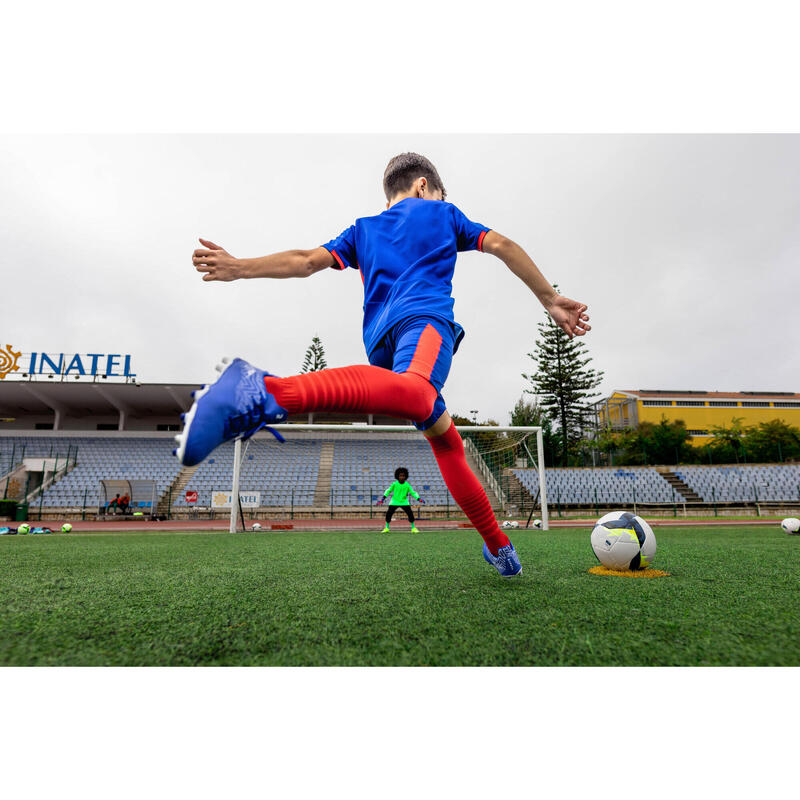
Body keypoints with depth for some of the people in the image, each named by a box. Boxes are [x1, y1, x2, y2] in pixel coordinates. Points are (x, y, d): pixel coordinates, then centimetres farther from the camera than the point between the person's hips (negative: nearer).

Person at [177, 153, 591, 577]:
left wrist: (239, 267, 17)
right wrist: (550, 300, 24)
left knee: (446, 441, 14)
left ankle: (498, 546, 22)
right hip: (425, 317, -5)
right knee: (414, 391, -38)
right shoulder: (443, 213, 27)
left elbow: (310, 259, 16)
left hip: (380, 339, 6)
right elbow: (503, 245, 20)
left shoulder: (362, 230, 32)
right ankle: (268, 391, -61)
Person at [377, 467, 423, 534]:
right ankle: (386, 528, 13)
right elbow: (388, 490, 3)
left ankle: (413, 528, 9)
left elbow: (413, 492, -4)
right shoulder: (394, 484, -7)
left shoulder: (407, 485, -6)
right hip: (394, 502, 0)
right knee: (388, 514, -8)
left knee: (410, 513, -10)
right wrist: (383, 498, -4)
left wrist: (419, 499, -17)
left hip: (404, 502, 0)